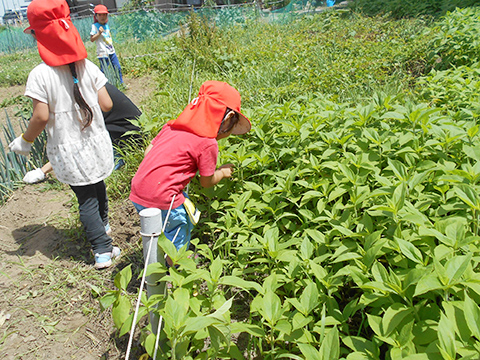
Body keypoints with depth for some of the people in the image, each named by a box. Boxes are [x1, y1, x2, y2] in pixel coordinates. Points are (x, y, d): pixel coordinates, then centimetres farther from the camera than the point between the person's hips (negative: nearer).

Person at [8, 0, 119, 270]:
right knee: (98, 185, 25)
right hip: (97, 145, 4)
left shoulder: (40, 75, -16)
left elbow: (41, 117, -17)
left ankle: (103, 250, 12)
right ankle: (102, 224, 50)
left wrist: (25, 141, 0)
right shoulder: (87, 66, -5)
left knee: (86, 198, 8)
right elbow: (106, 105, -6)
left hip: (69, 151, -4)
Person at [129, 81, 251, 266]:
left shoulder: (172, 126, 10)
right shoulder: (208, 143, -9)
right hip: (161, 198, -8)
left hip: (137, 191, 8)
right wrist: (223, 171, 19)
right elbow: (207, 182, 1)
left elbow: (148, 151, 15)